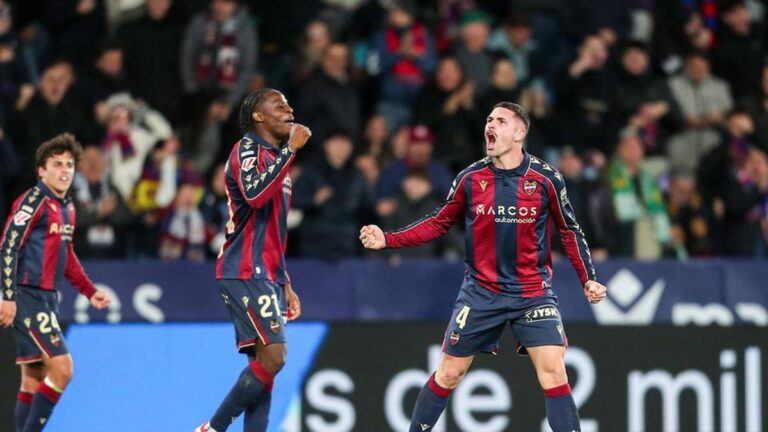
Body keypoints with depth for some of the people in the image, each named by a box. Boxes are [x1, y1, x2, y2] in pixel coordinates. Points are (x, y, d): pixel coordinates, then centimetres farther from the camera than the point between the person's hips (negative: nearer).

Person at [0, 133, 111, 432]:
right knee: (61, 368, -15)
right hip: (27, 297, -9)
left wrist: (90, 292, 20)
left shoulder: (66, 208, 14)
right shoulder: (33, 201, -12)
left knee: (34, 378, 8)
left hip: (47, 299, 9)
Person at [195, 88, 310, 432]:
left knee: (263, 365, 3)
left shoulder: (276, 158, 22)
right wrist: (290, 149, -22)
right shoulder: (247, 149, -6)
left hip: (266, 276, 9)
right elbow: (255, 194, -27)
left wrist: (285, 286, 22)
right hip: (245, 273, -9)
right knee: (272, 358, -16)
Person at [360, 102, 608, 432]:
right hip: (480, 292, 2)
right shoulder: (471, 178, -2)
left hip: (533, 292, -2)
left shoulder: (545, 178, -6)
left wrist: (588, 279, -2)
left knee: (553, 371, -14)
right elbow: (439, 223, 8)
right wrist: (388, 240, -1)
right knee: (448, 373, 7)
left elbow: (569, 231, 5)